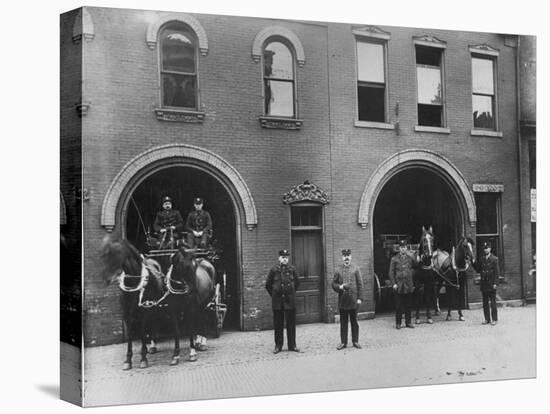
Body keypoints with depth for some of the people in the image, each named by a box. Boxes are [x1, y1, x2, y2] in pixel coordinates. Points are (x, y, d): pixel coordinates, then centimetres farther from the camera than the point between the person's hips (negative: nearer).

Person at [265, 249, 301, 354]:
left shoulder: (292, 269, 3)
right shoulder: (274, 270, -2)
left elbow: (297, 283, 16)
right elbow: (268, 285, 7)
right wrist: (274, 295, 7)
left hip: (290, 301, 1)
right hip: (277, 301, -1)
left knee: (291, 323, 5)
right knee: (278, 324, 5)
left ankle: (292, 345, 14)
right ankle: (278, 346, 13)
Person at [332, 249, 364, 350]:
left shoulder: (356, 269, 3)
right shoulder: (338, 270, 6)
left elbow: (360, 284, 1)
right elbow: (333, 284, 8)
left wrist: (359, 298, -5)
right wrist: (340, 287, -13)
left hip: (353, 300, -1)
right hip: (342, 300, 1)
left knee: (354, 321, 7)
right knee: (343, 322, 6)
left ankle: (355, 341, 16)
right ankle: (343, 342, 12)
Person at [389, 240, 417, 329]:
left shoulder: (410, 257, 10)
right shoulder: (394, 259, 1)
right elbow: (391, 272, 0)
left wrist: (412, 257, -7)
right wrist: (394, 283, -9)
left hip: (409, 285, 3)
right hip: (399, 286, -3)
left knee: (408, 305, 8)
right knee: (398, 305, 1)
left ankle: (408, 322, 16)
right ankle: (398, 323, 8)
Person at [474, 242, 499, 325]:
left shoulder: (494, 259, -4)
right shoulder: (481, 259, 10)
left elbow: (496, 272, -7)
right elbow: (478, 270, 10)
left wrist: (495, 283, -13)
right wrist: (473, 262, -2)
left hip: (491, 284, -5)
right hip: (483, 283, 5)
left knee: (493, 302, 1)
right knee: (485, 302, 8)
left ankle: (494, 319, 8)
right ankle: (487, 319, 15)